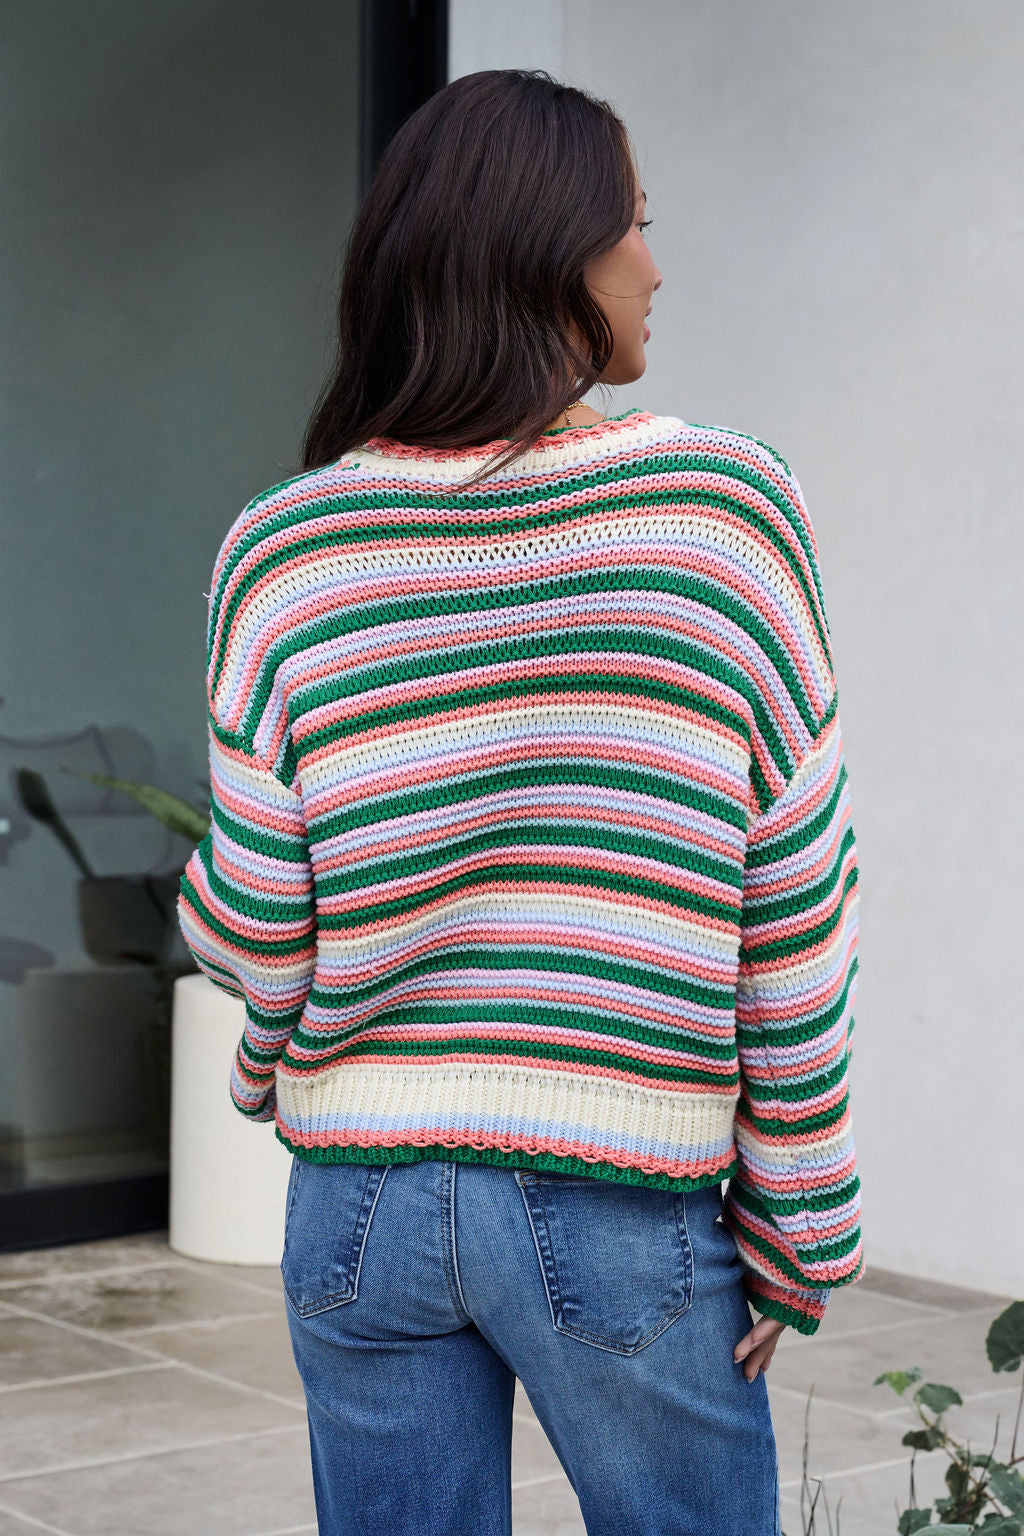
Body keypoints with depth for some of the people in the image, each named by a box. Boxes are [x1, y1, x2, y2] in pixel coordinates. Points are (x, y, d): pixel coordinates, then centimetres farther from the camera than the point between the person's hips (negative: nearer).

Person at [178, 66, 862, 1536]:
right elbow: (793, 909, -8)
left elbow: (247, 925, -3)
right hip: (625, 1205, -2)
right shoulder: (730, 504, -9)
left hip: (362, 1196, 3)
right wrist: (800, 1231, 1)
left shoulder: (286, 546, -4)